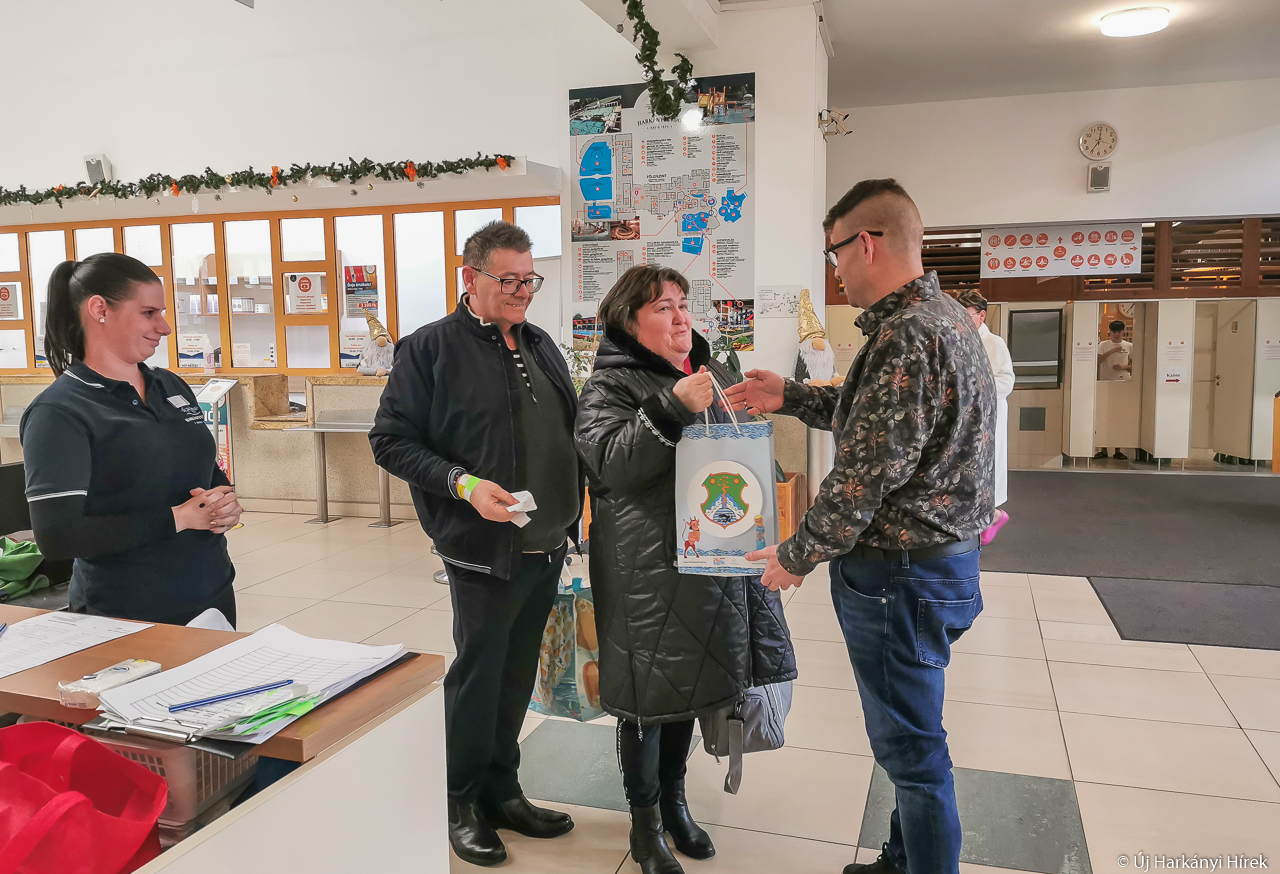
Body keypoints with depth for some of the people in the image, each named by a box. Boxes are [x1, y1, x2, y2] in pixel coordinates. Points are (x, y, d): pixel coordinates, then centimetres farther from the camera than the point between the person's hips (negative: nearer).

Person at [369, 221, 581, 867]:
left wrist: (573, 516, 8)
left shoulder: (541, 347, 13)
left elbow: (571, 433, 19)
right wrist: (462, 483, -21)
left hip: (547, 549, 6)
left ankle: (502, 791, 33)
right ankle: (462, 803, 27)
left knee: (516, 676, 16)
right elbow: (390, 440, -10)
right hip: (484, 552, -6)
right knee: (477, 676, 7)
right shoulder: (430, 348, -7)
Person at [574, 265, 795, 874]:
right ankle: (646, 822, 25)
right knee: (646, 693, 5)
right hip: (646, 570, -6)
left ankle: (675, 799, 39)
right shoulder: (609, 386, -6)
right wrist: (672, 407, -29)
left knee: (689, 687, 19)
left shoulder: (712, 374, 14)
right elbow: (613, 462, -21)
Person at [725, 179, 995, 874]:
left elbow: (865, 472, -23)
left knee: (910, 747, 6)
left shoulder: (905, 335, -23)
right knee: (909, 735, 23)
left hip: (901, 575, -11)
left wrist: (798, 556, -11)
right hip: (945, 556, 11)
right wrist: (789, 397, 15)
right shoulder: (944, 315, 11)